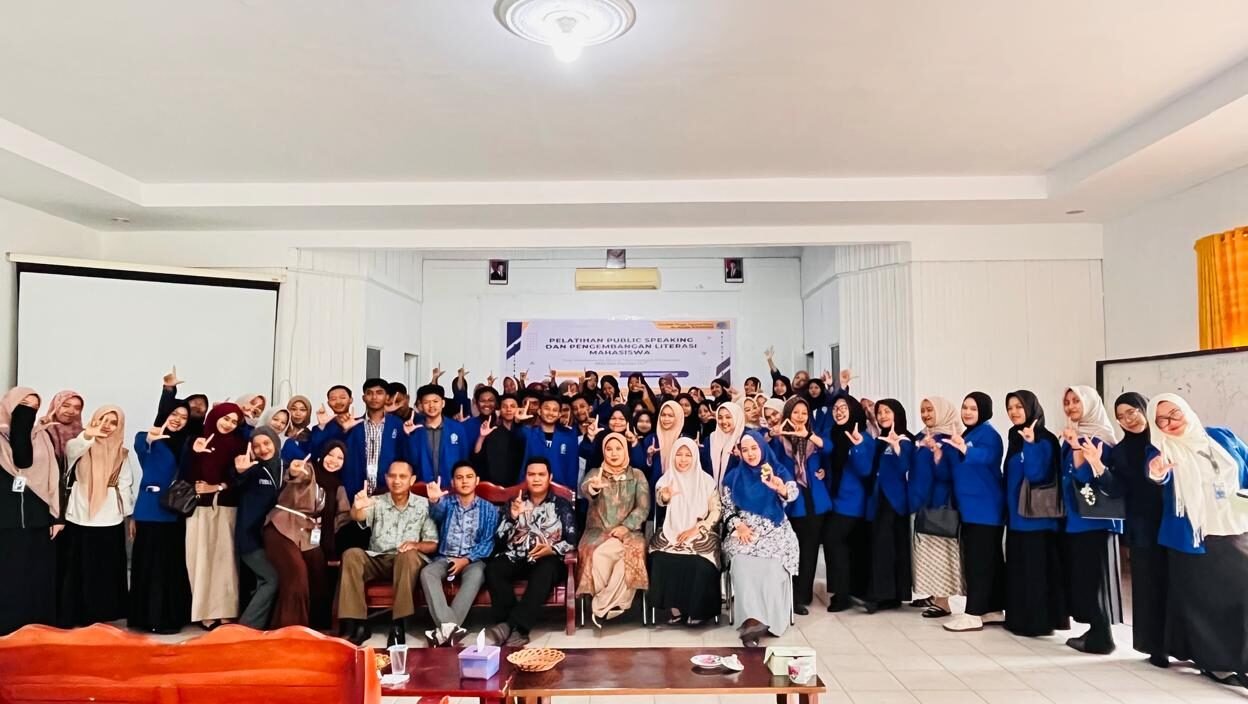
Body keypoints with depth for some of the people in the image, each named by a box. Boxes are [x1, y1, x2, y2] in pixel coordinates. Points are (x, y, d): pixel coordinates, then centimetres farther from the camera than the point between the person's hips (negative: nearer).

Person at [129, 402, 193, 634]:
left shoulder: (185, 444, 12)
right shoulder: (148, 437, -4)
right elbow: (139, 448, -30)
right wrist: (149, 438, -50)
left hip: (175, 511, 5)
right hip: (151, 510, -5)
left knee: (172, 565, 11)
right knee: (151, 564, 0)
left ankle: (170, 616, 19)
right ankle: (150, 617, 8)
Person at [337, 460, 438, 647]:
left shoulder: (423, 505, 5)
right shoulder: (377, 502, 7)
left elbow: (432, 545, 4)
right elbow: (358, 517, -17)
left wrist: (416, 545, -20)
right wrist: (357, 508, -42)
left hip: (407, 562, -2)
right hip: (377, 560, 2)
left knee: (409, 555, -35)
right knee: (351, 555, -27)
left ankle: (398, 625, -31)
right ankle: (357, 624, -27)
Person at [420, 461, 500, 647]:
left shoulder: (489, 510, 8)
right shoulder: (446, 502, 9)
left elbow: (488, 542, -1)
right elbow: (436, 513, -16)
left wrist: (466, 560, -17)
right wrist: (434, 501, -41)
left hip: (473, 560, -1)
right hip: (444, 558, 1)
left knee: (476, 575, -35)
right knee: (427, 572, -30)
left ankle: (442, 631, -41)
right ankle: (448, 626, -45)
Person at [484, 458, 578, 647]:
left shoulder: (561, 504, 10)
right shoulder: (515, 503, 15)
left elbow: (572, 540, 0)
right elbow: (499, 540, 5)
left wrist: (552, 549, -19)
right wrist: (513, 517, -11)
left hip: (547, 559, -2)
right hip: (515, 558, 2)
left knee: (544, 571, -37)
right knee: (492, 569, -29)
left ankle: (510, 625, -35)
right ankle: (517, 629, -28)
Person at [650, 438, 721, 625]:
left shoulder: (707, 481, 3)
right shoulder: (666, 479, 9)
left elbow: (716, 511, -1)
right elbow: (659, 501, -6)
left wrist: (695, 529, -14)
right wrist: (665, 497, -30)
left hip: (700, 534, -2)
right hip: (672, 533, 2)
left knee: (699, 562, -29)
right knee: (662, 559, -27)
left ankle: (696, 610, -9)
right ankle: (673, 607, -13)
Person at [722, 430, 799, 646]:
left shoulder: (779, 471, 5)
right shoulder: (734, 476, 11)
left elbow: (793, 494, -13)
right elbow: (727, 508, 10)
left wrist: (779, 487, -37)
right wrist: (739, 526, -10)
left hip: (775, 531, -1)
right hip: (744, 531, 1)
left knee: (772, 566, -30)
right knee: (742, 564, -30)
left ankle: (768, 619, -23)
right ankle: (751, 620, -32)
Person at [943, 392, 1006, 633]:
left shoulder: (988, 434, -11)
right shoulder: (967, 435, 17)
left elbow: (986, 456, -33)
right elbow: (958, 469, 22)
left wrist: (965, 450, -50)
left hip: (985, 509, -9)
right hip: (971, 507, 9)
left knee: (978, 561, -8)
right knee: (990, 560, 13)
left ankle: (973, 614, -5)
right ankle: (994, 610, 20)